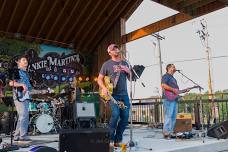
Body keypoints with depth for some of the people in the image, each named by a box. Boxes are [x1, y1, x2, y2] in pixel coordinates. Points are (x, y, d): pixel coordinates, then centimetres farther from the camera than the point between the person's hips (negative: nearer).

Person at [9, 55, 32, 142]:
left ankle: (16, 136, 15)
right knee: (24, 115, -15)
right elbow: (11, 83, -12)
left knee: (22, 117, 9)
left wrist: (30, 89, 14)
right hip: (19, 96, -9)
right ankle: (23, 136, -12)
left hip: (26, 96, 9)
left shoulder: (26, 73, 23)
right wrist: (22, 84, -20)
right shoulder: (16, 71, -1)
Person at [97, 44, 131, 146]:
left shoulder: (125, 63, 16)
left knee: (125, 116, -1)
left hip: (124, 94, 5)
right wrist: (104, 88, -14)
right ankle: (110, 139, -2)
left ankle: (118, 140, 14)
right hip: (113, 94, -4)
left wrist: (128, 71, -2)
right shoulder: (107, 64, 4)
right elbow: (99, 79, 3)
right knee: (115, 114, -20)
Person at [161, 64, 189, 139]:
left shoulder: (173, 78, 29)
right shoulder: (166, 76, 0)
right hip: (168, 99, -10)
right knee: (168, 116, -13)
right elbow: (163, 85, -17)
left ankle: (171, 132, 10)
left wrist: (184, 91, 17)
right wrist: (173, 89, -19)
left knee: (174, 116, 6)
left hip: (174, 99, 10)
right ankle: (166, 132, -13)